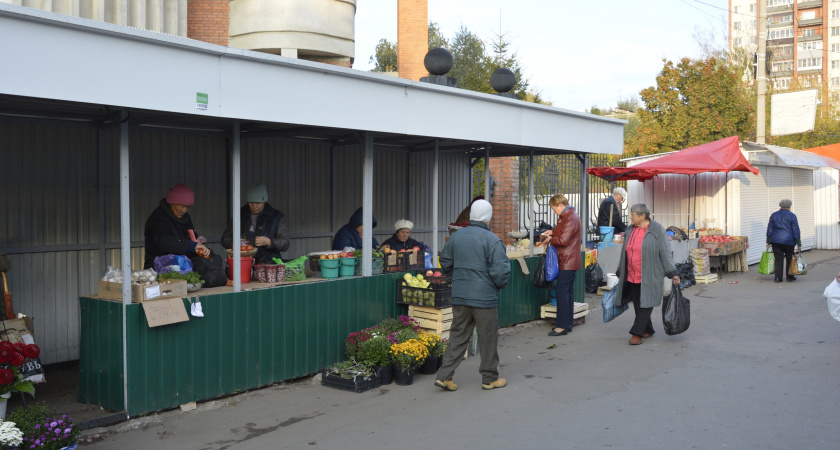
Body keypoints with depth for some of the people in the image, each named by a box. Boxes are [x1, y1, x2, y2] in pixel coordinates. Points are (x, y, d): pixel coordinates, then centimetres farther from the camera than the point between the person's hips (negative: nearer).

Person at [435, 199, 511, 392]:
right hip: (484, 296, -5)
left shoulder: (456, 236, 6)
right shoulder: (491, 239, -13)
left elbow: (445, 264, 14)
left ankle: (444, 376, 9)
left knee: (458, 336, 13)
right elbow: (500, 270, -16)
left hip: (459, 296, 5)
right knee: (488, 338, 9)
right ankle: (490, 379, 20)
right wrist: (500, 285, 3)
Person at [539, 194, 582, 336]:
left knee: (562, 291, -10)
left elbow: (563, 240, -24)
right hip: (570, 261, 11)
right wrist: (553, 232, 11)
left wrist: (550, 239, -8)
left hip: (567, 262, -11)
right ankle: (568, 323, 21)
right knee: (568, 291, 14)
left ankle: (562, 326, -8)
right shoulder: (567, 217, 16)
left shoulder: (570, 219, -18)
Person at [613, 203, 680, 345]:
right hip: (632, 276, 6)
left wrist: (672, 273, -12)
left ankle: (637, 333, -1)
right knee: (638, 305, 10)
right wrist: (620, 272, 24)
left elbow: (665, 253, -8)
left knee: (645, 305, -4)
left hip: (649, 277, -6)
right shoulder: (630, 230, 10)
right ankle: (648, 330, 25)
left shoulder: (657, 230, -8)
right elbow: (625, 253, 19)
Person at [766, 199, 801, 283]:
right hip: (788, 240, -2)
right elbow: (796, 230, -2)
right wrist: (799, 243, 1)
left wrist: (768, 241, 12)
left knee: (778, 259, 3)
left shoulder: (773, 215, 7)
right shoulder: (792, 216, -1)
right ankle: (789, 277, 17)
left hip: (775, 240, 2)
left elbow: (769, 229, 8)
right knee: (789, 259, 12)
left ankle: (778, 278, 1)